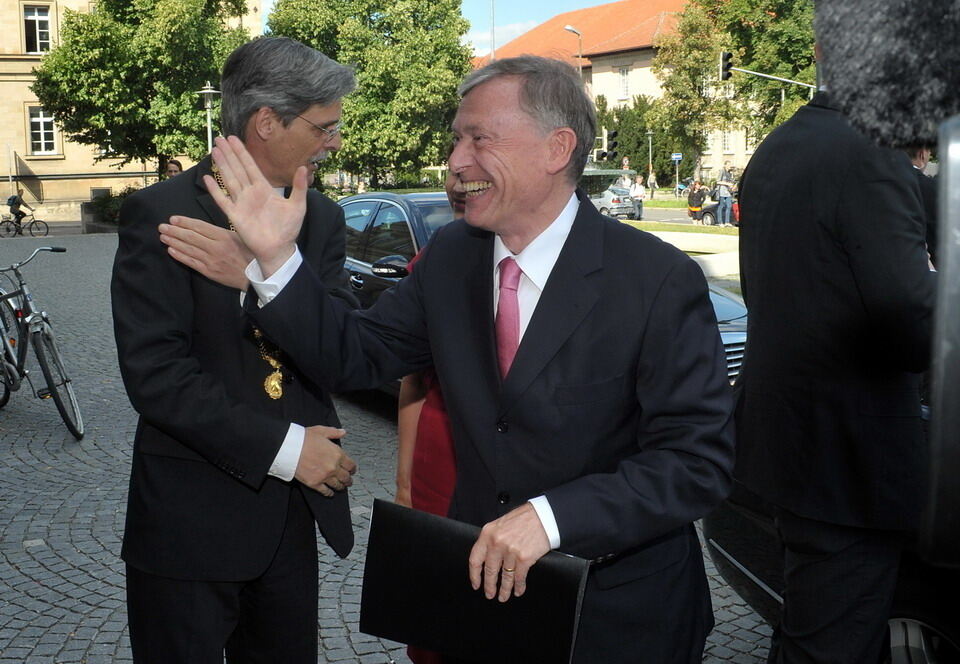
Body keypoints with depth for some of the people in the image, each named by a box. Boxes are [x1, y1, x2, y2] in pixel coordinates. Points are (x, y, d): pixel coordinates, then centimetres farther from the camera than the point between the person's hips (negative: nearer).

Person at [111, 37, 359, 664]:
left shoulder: (324, 217, 6)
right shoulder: (161, 213, -10)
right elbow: (154, 373, -17)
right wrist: (283, 447, -17)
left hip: (295, 509, 5)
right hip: (192, 515, -5)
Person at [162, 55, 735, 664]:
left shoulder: (662, 281, -20)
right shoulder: (450, 256, -2)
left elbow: (701, 459, -21)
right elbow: (355, 356, -1)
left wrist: (551, 516, -30)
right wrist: (276, 258, -15)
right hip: (484, 579, 5)